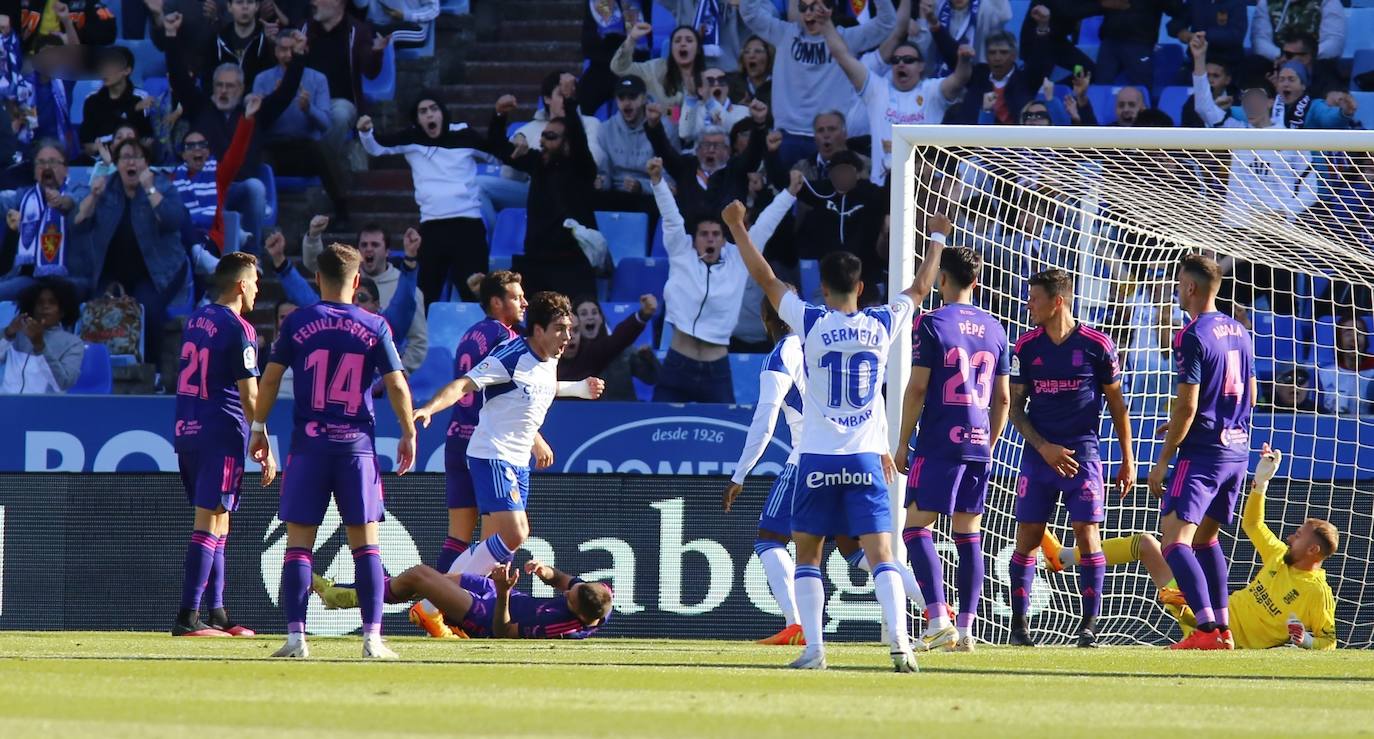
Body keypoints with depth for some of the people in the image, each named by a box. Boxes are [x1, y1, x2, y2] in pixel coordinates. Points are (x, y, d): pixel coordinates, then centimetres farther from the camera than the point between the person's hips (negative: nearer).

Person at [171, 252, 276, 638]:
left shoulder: (196, 320, 13)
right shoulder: (238, 329, -11)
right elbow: (249, 397, -14)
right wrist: (266, 449, -11)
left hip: (186, 432, 8)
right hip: (221, 433, -8)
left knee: (216, 521, 15)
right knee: (210, 522, -9)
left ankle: (217, 613, 18)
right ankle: (188, 617, -14)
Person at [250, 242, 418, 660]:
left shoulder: (297, 323, 0)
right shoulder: (375, 327, 1)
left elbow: (270, 379, 2)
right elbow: (397, 385, 1)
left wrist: (259, 428, 13)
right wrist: (408, 434, 13)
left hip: (309, 443, 0)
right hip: (357, 445, 0)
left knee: (299, 543, 3)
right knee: (365, 543, 4)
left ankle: (295, 635, -4)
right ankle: (372, 638, -2)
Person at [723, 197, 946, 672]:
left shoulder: (812, 323, -5)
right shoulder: (881, 325, 2)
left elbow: (765, 277, 3)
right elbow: (920, 289, 20)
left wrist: (737, 227, 13)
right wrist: (935, 242, 35)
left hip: (818, 459, -2)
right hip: (866, 459, 2)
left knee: (806, 556, 9)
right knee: (880, 555, -3)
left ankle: (814, 648, 0)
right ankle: (899, 641, -19)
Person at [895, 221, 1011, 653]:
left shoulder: (933, 324, -6)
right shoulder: (994, 329, 11)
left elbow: (917, 388, -9)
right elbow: (1003, 398, 14)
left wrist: (903, 443, -2)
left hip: (938, 444, -6)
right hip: (978, 442, 6)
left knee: (917, 528, -3)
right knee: (969, 535, 8)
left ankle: (939, 621, -15)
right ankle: (964, 629, 7)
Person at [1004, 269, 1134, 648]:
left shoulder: (1096, 345, -3)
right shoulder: (1026, 347, 3)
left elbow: (1116, 403, 5)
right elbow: (1015, 408, 6)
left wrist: (1127, 460, 5)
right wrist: (1044, 447, -8)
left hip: (1082, 453, -2)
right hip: (1038, 455, 2)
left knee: (1088, 535, -7)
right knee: (1027, 538, 1)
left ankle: (1089, 624, 0)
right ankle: (1018, 622, 10)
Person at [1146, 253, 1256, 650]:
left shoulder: (1192, 337, -13)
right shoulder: (1238, 331, 12)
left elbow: (1187, 407, -16)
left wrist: (1162, 461, -9)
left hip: (1202, 453, -9)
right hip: (1238, 449, 9)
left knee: (1175, 539, -12)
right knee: (1206, 538, 20)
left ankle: (1208, 629, -25)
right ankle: (1222, 629, 17)